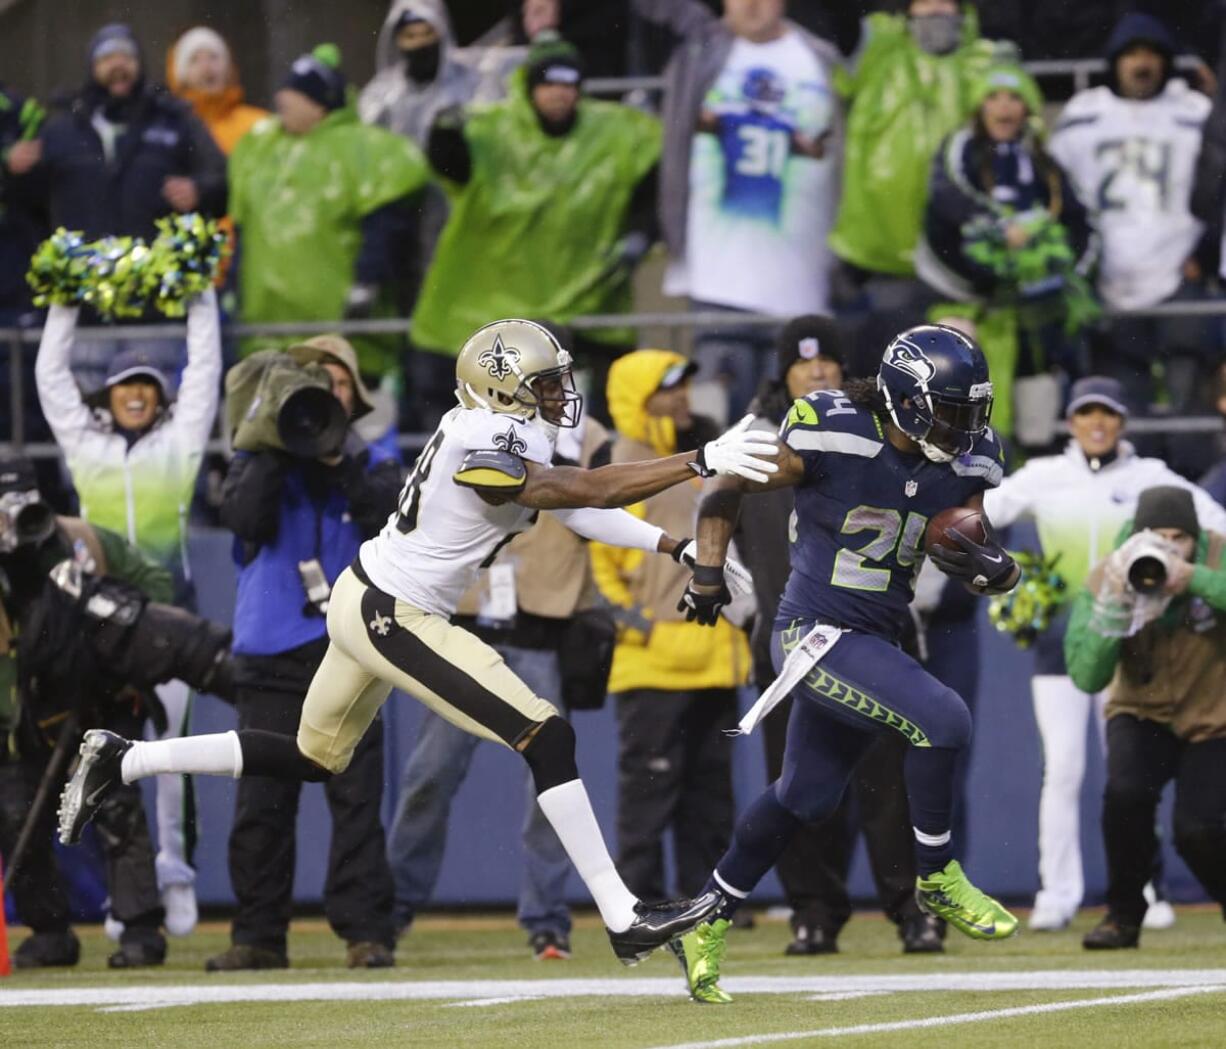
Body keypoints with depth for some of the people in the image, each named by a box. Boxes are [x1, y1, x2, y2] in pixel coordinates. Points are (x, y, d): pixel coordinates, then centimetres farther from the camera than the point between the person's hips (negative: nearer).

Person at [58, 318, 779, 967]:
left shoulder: (505, 437, 5)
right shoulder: (481, 447, -24)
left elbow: (577, 510, 8)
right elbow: (584, 491, -30)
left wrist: (679, 548, 2)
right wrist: (701, 462, -33)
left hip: (367, 604, 10)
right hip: (390, 618, -10)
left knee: (313, 760, 24)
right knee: (547, 738, -13)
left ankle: (122, 761, 26)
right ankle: (625, 920, -14)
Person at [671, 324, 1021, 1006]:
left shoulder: (963, 465, -1)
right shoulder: (830, 437, -18)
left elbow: (974, 554, 2)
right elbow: (727, 491, -5)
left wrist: (993, 569, -21)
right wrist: (708, 574, -7)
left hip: (875, 640, 8)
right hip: (817, 635, -8)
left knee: (807, 798, 19)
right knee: (942, 719, -23)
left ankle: (708, 924, 34)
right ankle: (938, 879, -5)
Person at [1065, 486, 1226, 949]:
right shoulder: (1107, 577, -14)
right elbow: (1086, 676, -20)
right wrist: (1114, 605, -33)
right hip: (1142, 715, 2)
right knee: (1126, 791, -28)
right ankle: (1123, 915, -6)